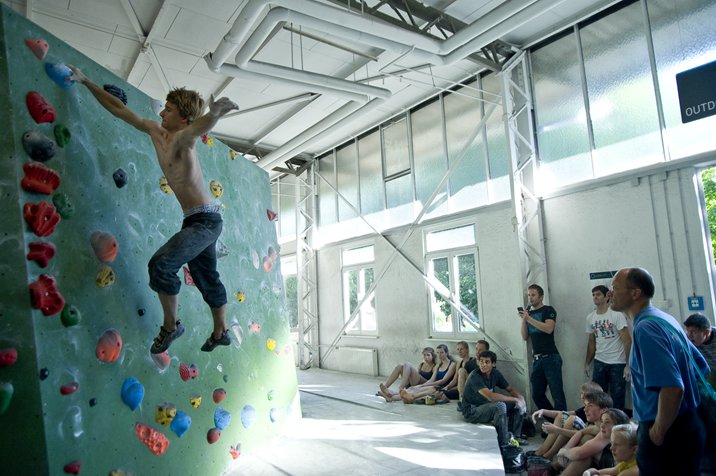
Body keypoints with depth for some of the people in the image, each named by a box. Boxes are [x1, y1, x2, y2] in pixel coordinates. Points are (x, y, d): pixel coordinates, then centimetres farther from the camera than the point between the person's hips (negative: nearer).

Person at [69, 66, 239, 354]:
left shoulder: (183, 138, -16)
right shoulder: (156, 132, 9)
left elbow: (203, 125, -39)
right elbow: (119, 109, 17)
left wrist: (215, 112, -61)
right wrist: (86, 82, 18)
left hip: (206, 220, -10)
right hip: (194, 221, 10)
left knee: (161, 264, -21)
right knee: (207, 279, 17)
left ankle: (171, 326, -2)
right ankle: (221, 332, 32)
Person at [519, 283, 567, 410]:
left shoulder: (548, 310, -1)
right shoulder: (528, 312, 14)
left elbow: (549, 329, -18)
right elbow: (525, 337, 10)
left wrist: (529, 318, -17)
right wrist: (523, 319, -2)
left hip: (551, 357, -6)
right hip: (536, 359, 6)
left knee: (557, 393, -5)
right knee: (537, 395, 8)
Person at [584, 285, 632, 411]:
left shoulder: (617, 315, -9)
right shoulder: (590, 317, 6)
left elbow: (627, 341, -12)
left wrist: (628, 365, -19)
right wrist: (587, 363, 11)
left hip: (617, 363, -4)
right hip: (599, 363, 4)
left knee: (617, 399, 2)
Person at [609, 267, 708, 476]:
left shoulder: (646, 327, -23)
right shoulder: (665, 318, 7)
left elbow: (672, 388, -31)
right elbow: (702, 367, 17)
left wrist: (658, 433, -18)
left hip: (667, 435, -9)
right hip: (687, 425, 9)